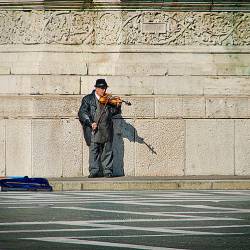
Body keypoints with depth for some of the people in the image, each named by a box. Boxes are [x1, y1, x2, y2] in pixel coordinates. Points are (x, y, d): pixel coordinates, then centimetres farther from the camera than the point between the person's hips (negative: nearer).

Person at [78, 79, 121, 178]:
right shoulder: (88, 99, 3)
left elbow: (113, 112, 9)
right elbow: (82, 113, -5)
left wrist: (117, 106, -12)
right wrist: (90, 123, -17)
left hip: (106, 130, 2)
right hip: (93, 130, -2)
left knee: (107, 151, 3)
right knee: (93, 150, -4)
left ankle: (108, 171, 7)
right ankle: (94, 171, -2)